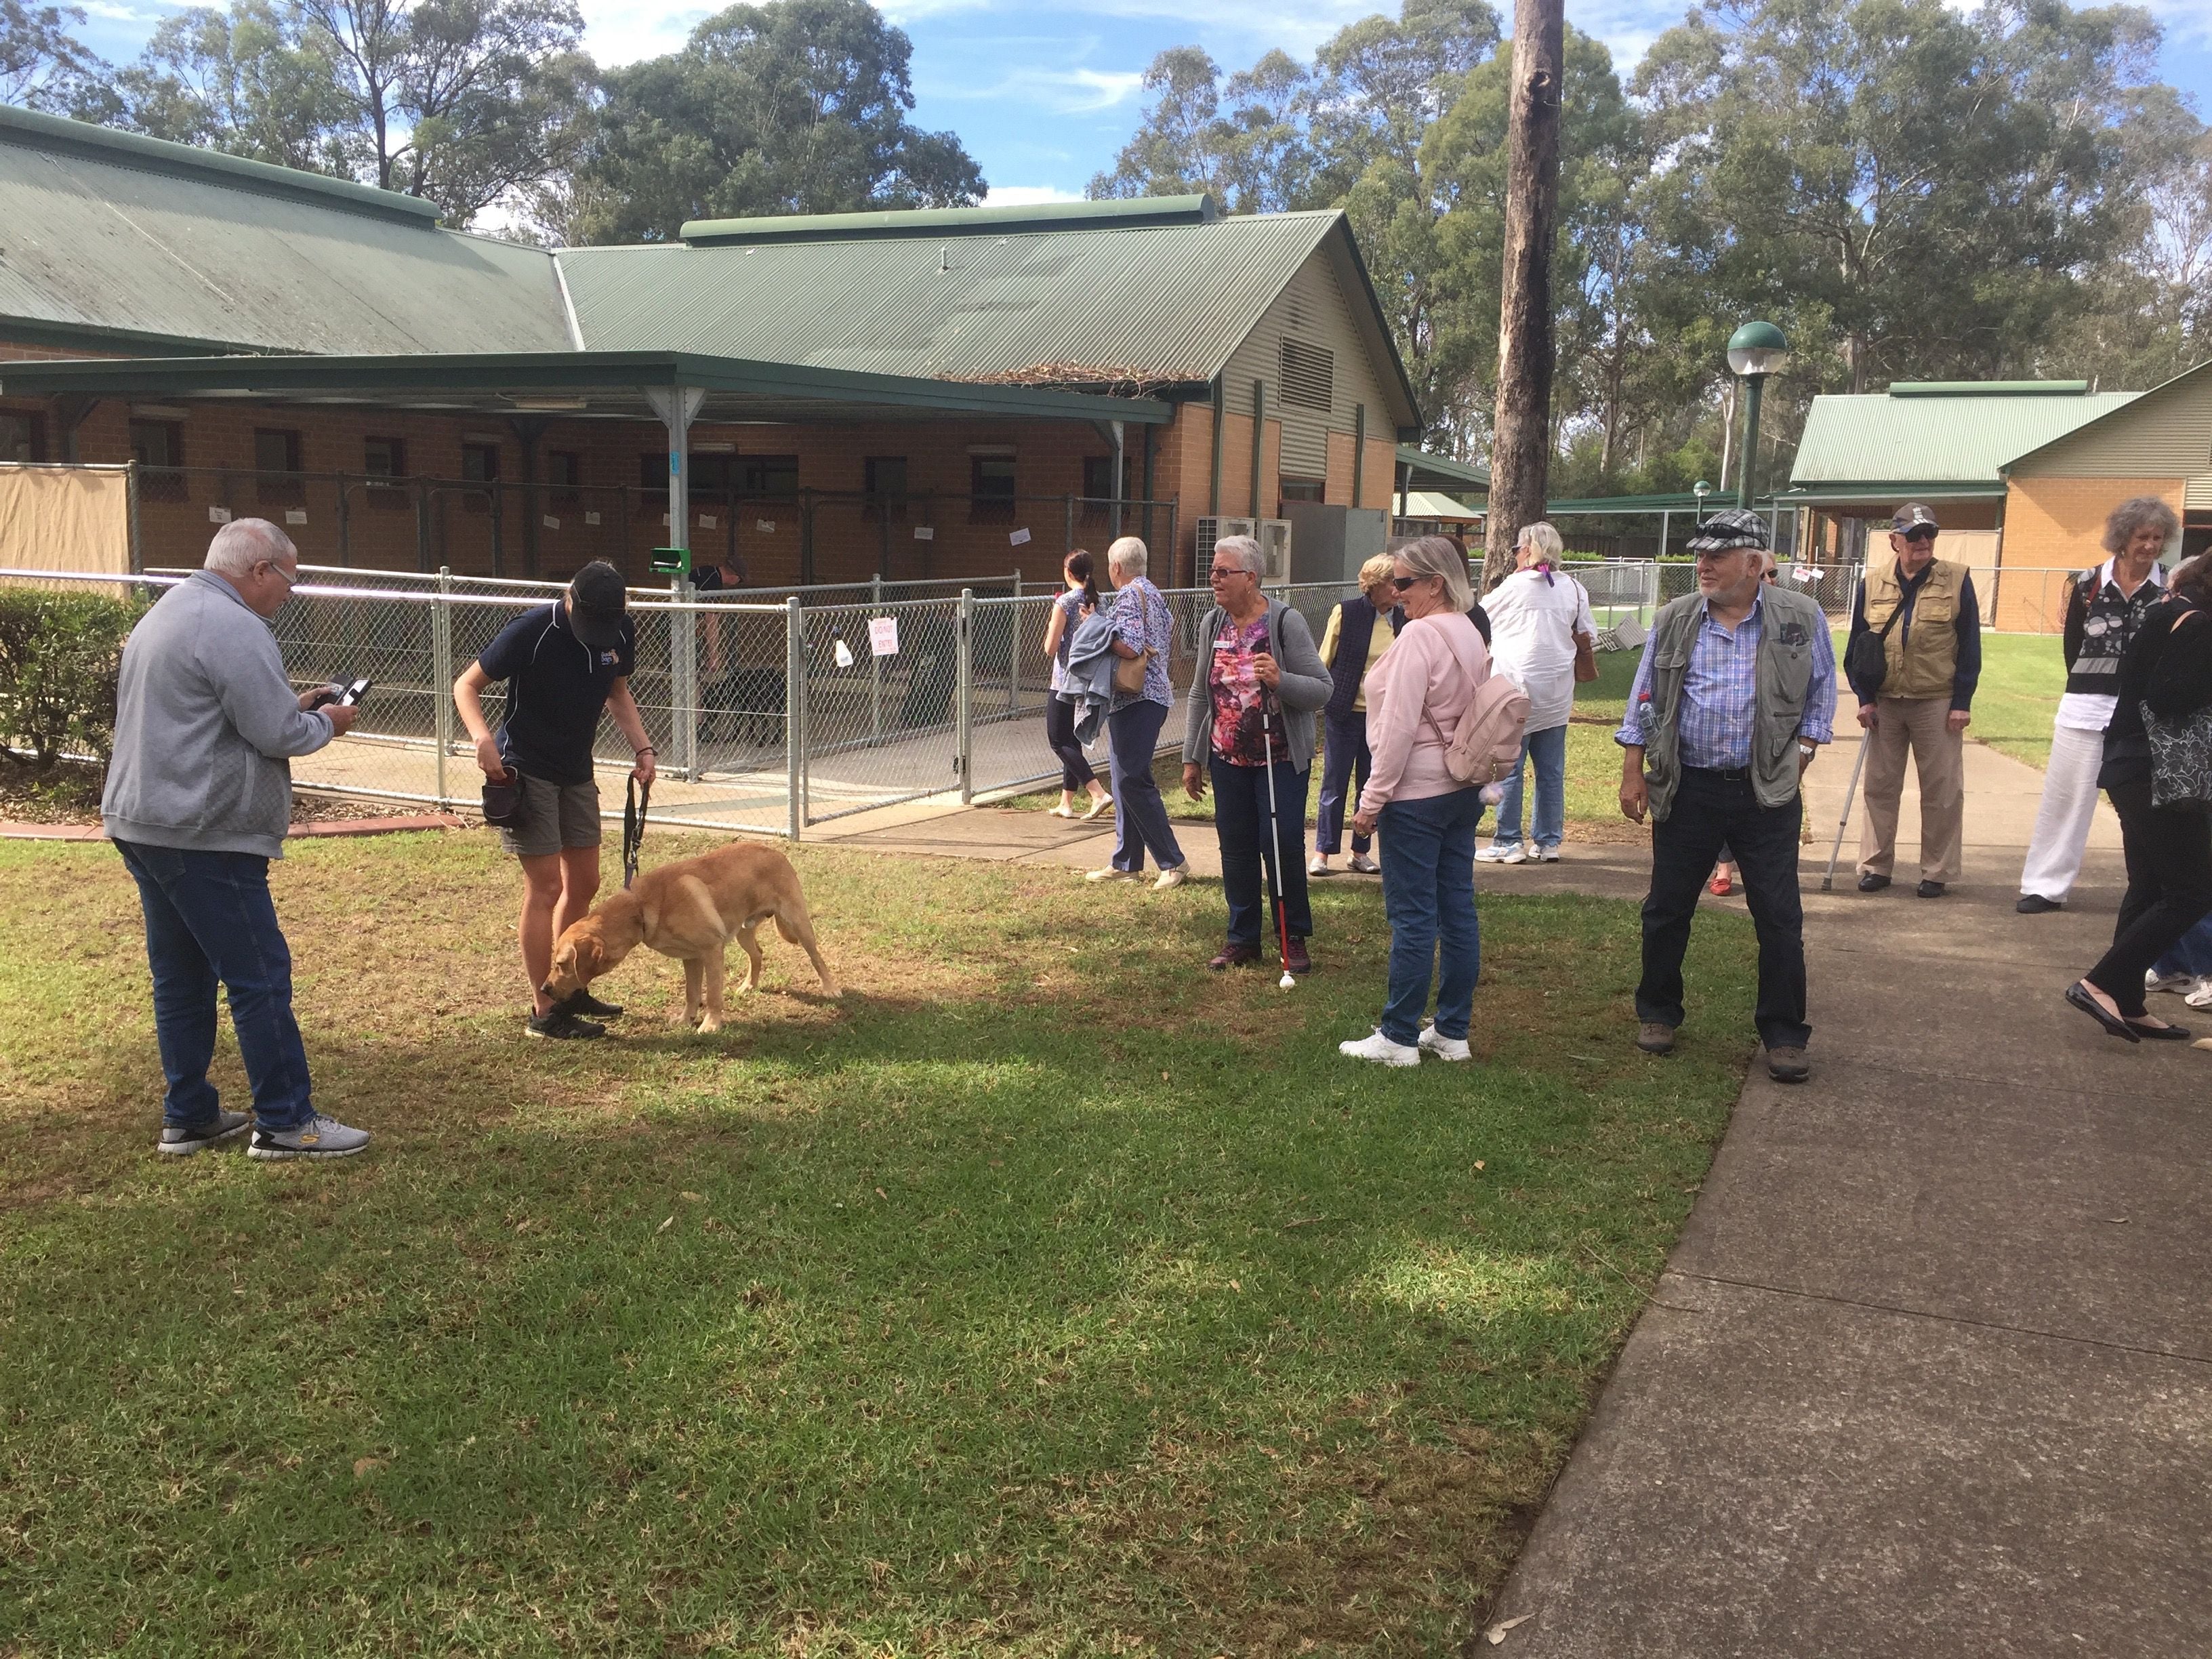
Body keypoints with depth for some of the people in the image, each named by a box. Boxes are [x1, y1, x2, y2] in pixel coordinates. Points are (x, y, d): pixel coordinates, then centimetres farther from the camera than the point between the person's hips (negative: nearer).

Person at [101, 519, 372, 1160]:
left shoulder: (165, 614, 18)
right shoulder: (234, 627, -16)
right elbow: (276, 734, -18)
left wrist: (294, 703, 16)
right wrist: (325, 721, 2)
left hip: (142, 825, 10)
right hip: (204, 837, -10)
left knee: (181, 978, 15)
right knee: (260, 978, -4)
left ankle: (188, 1117, 21)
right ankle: (286, 1123, 1)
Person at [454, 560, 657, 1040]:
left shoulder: (621, 631, -5)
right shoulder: (532, 630, -22)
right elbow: (466, 685, -15)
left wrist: (643, 748, -1)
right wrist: (483, 737, -34)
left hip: (576, 773, 7)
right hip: (526, 770, -7)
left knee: (584, 883, 11)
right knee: (545, 886, -8)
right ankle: (544, 1012, -1)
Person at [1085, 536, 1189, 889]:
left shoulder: (1129, 595, -13)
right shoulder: (1153, 593, 17)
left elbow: (1129, 648, -23)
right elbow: (1169, 631, 24)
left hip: (1135, 699, -10)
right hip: (1154, 694, 10)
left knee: (1132, 781, -10)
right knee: (1124, 780, 13)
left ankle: (1173, 863, -9)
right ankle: (1125, 863, 17)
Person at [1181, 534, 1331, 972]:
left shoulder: (1286, 622, -11)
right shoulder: (1212, 624, 5)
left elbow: (1323, 689, -11)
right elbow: (1199, 695, 11)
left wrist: (1281, 680, -30)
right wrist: (1191, 758, 10)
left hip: (1281, 759, -4)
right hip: (1228, 757, 5)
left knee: (1282, 847, -4)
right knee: (1235, 849, 9)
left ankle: (1293, 939, 12)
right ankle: (1242, 939, 21)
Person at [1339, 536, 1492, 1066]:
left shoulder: (1420, 634, -16)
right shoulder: (1470, 634, 11)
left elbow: (1399, 727, -18)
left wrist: (1373, 799, -13)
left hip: (1418, 793, -9)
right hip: (1463, 789, 9)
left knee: (1412, 917, -3)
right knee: (1457, 909, 11)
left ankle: (1399, 1038, 5)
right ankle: (1452, 1032, 18)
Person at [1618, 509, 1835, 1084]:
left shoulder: (1801, 618, -2)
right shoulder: (1674, 620, 1)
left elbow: (1821, 690, 9)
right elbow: (1644, 701, 7)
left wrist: (1803, 750, 1)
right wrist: (1632, 773, 3)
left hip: (1767, 793, -1)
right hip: (1686, 789, 1)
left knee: (1779, 918, 2)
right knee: (1667, 908, 10)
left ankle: (1783, 1036, 13)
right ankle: (1657, 1014, 28)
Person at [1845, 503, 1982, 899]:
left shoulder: (1957, 580, -2)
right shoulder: (1873, 581, 3)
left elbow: (1969, 646, -1)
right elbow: (1857, 644, 7)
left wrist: (1962, 702, -7)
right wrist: (1865, 698, 0)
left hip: (1938, 703, -2)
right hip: (1885, 703, 2)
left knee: (1941, 792, 3)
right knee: (1880, 787, 7)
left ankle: (1937, 873, 12)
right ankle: (1875, 866, 17)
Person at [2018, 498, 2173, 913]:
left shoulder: (2169, 592, 0)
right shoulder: (2089, 584, 2)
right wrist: (2089, 689, 9)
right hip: (2086, 708, 1)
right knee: (2066, 796, 4)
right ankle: (2046, 886, 11)